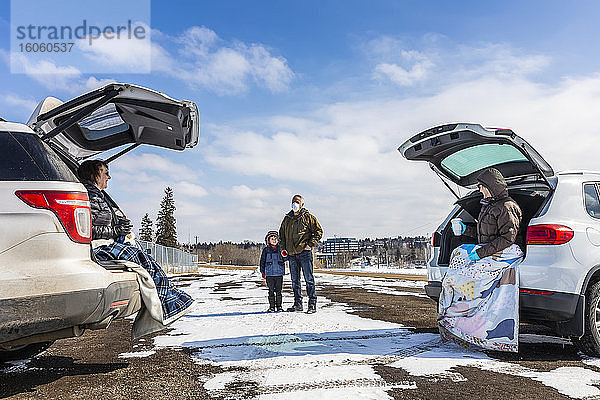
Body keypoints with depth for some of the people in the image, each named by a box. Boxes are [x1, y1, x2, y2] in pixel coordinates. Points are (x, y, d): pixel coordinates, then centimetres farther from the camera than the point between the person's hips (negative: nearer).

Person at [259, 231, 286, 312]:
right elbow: (262, 261, 9)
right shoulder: (266, 250, 6)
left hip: (279, 273, 1)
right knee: (271, 290, 2)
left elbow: (283, 260, 10)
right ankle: (271, 307, 9)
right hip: (269, 273, -1)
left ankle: (279, 306, 13)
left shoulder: (280, 249, 8)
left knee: (278, 290, 4)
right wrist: (262, 272, 4)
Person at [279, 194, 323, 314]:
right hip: (291, 254, 5)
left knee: (309, 279, -4)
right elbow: (281, 234, 24)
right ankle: (298, 303, 17)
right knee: (295, 280, 9)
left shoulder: (308, 217, 1)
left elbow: (318, 231, 1)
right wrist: (283, 248, 11)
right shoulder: (287, 219, 15)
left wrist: (310, 244, -9)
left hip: (305, 252, -5)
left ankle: (312, 304, -1)